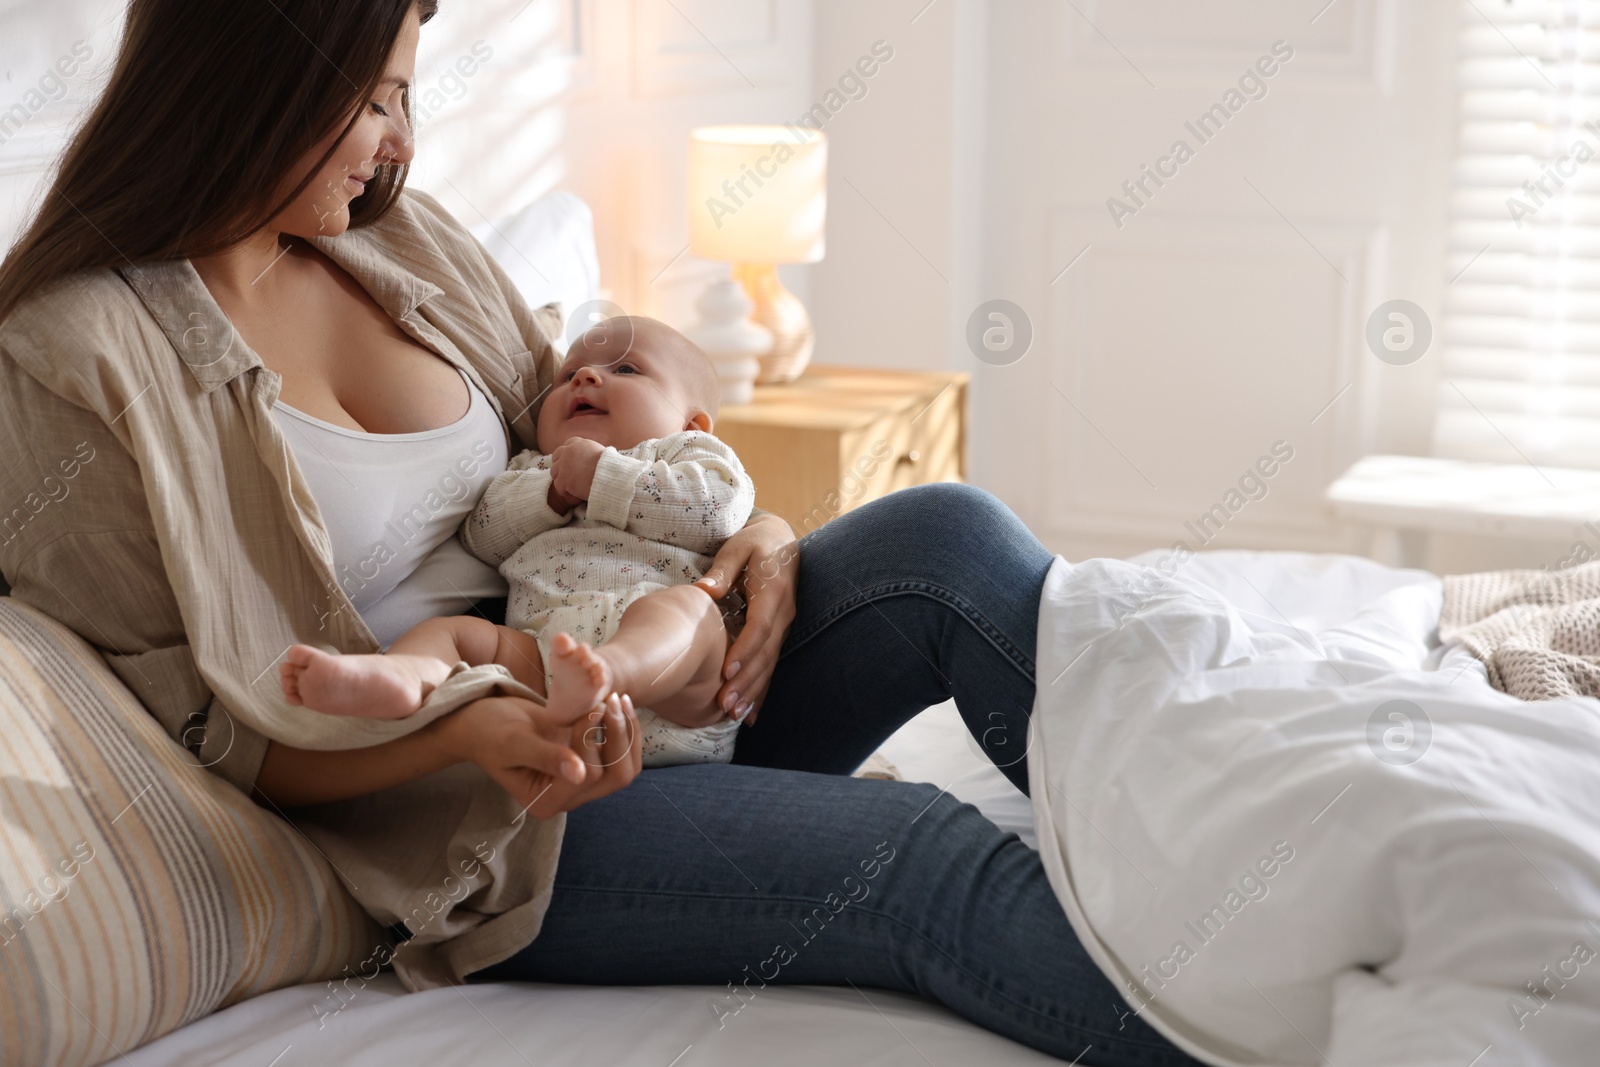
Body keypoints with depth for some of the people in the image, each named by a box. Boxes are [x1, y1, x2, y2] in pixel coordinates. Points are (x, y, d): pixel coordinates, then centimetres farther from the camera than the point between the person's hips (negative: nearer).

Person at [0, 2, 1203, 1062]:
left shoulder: (398, 235, 8)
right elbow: (200, 734, -11)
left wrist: (763, 530, -5)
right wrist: (471, 730, -27)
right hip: (449, 810, -6)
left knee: (945, 534, -18)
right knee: (933, 863, -26)